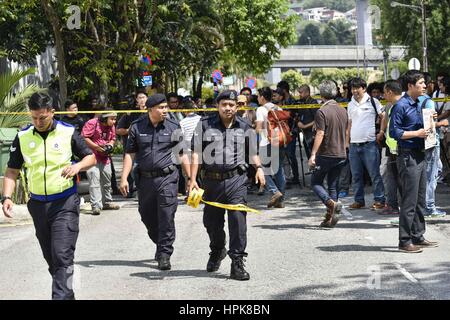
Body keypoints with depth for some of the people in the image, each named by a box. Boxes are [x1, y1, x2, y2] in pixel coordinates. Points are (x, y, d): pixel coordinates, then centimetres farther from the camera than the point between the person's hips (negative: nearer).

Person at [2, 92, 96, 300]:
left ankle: (61, 295, -12)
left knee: (63, 256, -12)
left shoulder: (68, 133, -4)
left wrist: (78, 166, -17)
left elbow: (91, 158, 4)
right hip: (37, 204, 4)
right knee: (50, 258, 13)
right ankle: (67, 294, 29)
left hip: (65, 203, -4)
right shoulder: (22, 137, 2)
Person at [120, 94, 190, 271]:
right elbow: (130, 154, 5)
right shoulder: (137, 127, 3)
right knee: (147, 217, 12)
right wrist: (124, 178, -3)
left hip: (167, 178, -2)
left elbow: (182, 155, 7)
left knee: (166, 218, -8)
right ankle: (160, 245, 35)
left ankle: (164, 255, -1)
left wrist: (191, 178, 4)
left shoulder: (174, 127, 2)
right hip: (145, 178, 2)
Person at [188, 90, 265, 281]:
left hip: (236, 180, -1)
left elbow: (252, 152, 19)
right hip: (211, 179, 1)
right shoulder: (205, 125, 3)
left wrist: (258, 167, 0)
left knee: (238, 218, -12)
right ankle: (217, 251, 42)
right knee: (211, 221, 13)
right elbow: (196, 154, 1)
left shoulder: (244, 127, 8)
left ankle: (237, 262, -6)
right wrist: (192, 179, -7)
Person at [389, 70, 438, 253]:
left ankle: (417, 237, 21)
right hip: (408, 156, -9)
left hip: (420, 155, 9)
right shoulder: (401, 106, -12)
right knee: (409, 200, -7)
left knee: (420, 199, 13)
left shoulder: (418, 105, 16)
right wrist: (417, 133, -18)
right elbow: (394, 132, -16)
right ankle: (405, 241, -1)